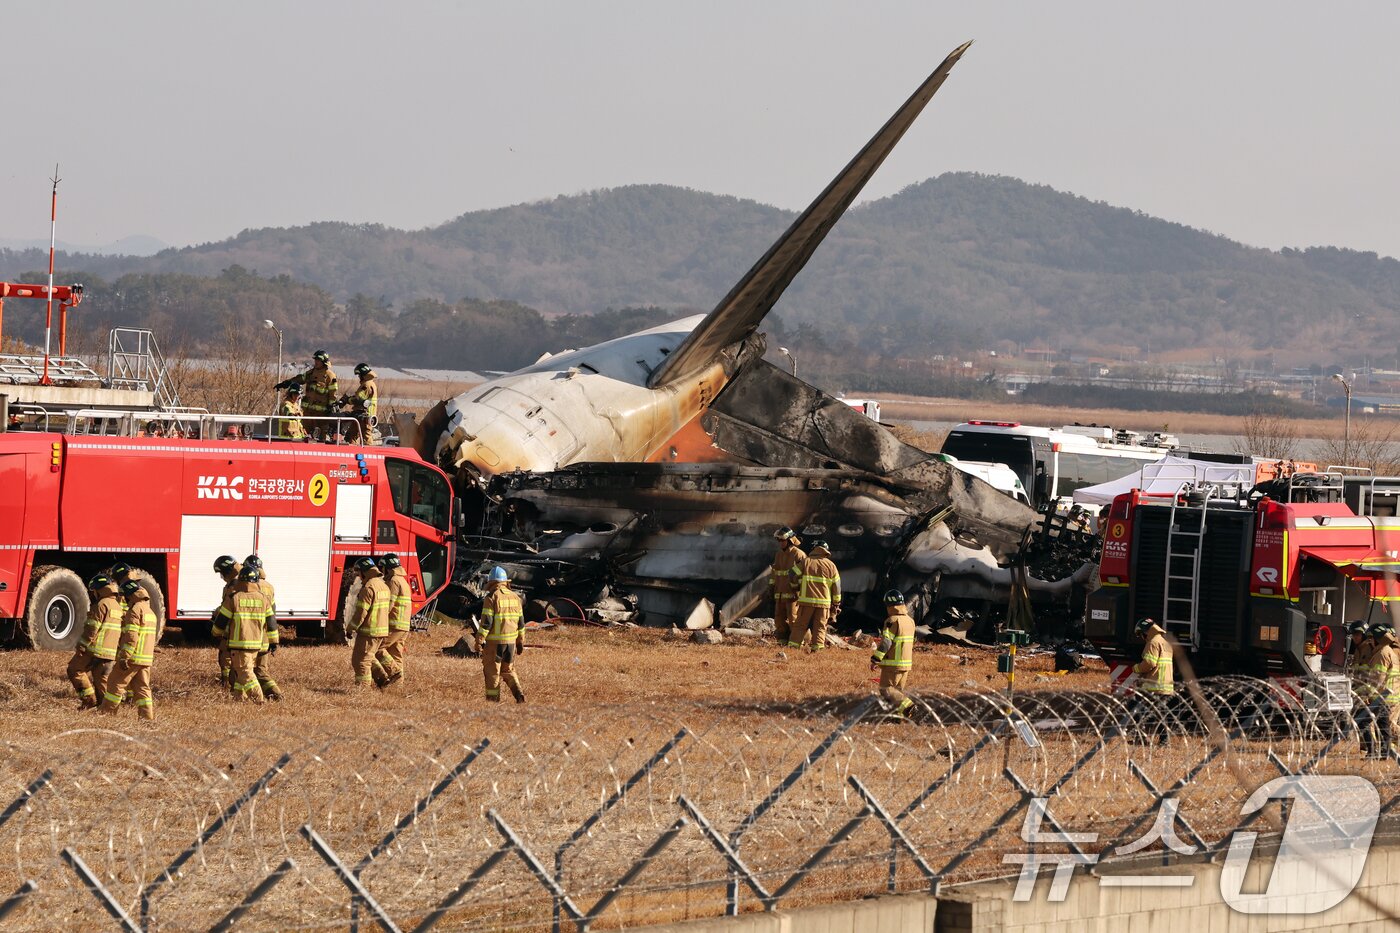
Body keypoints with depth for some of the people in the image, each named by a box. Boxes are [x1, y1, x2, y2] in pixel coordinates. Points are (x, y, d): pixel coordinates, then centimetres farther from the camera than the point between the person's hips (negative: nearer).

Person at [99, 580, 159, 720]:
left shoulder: (135, 610, -12)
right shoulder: (149, 611, 18)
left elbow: (131, 637, -20)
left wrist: (124, 657, -21)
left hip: (132, 657, -8)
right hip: (146, 659, 8)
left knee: (116, 684, 1)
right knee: (142, 688, 7)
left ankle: (107, 713, 4)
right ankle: (148, 716, -1)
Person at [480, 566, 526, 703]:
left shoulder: (492, 597, -10)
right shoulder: (515, 597, 8)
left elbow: (486, 621, -15)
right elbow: (520, 621, 13)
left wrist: (481, 640, -11)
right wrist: (521, 641, 20)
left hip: (494, 640, -6)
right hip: (511, 640, 6)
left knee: (492, 671, 3)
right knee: (508, 669, 16)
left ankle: (493, 698, 4)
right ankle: (519, 693, 0)